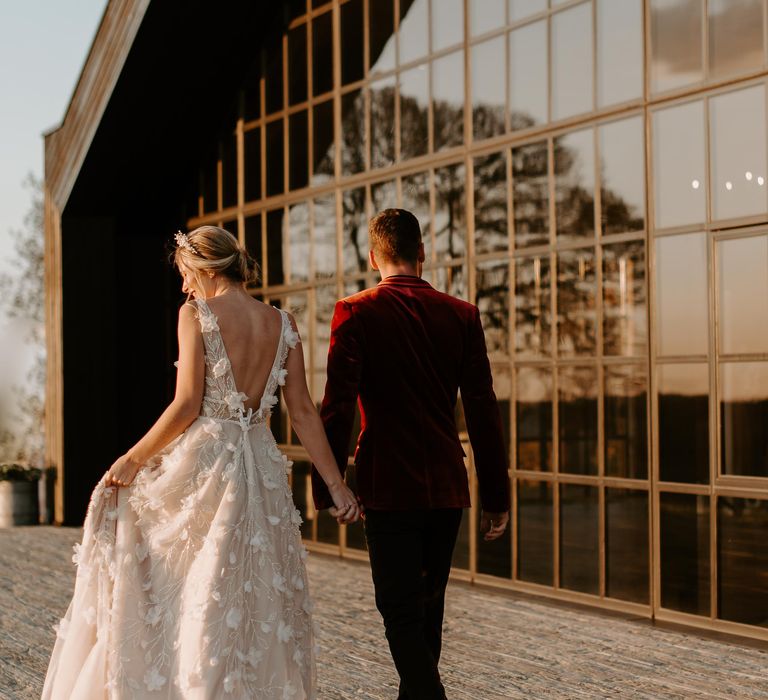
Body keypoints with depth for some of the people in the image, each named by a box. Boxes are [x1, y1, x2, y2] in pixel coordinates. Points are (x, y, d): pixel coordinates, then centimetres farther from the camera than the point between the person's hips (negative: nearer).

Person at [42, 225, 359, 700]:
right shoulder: (283, 325, 6)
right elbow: (303, 412, 4)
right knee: (258, 600, 11)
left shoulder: (196, 314, -8)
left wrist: (134, 459, -3)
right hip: (262, 470, 5)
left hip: (201, 462, -5)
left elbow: (187, 405, -13)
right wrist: (336, 484, 7)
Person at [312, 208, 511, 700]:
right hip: (447, 486, 4)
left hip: (389, 488, -4)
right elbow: (484, 411, 1)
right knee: (428, 608, 18)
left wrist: (327, 487, -4)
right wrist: (497, 494, 7)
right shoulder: (462, 315, 2)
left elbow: (338, 407, -12)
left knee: (401, 614, -1)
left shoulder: (355, 313, -7)